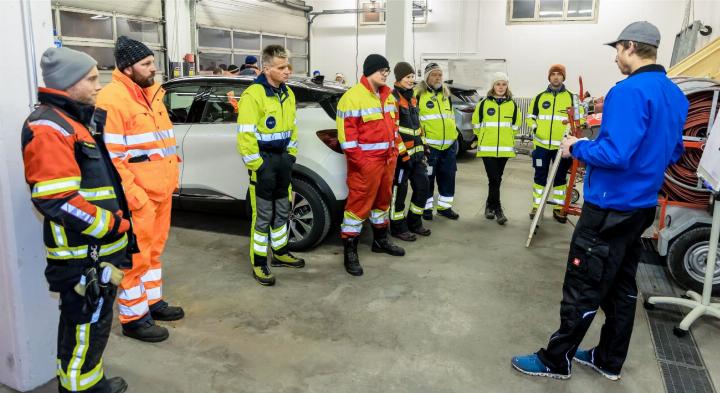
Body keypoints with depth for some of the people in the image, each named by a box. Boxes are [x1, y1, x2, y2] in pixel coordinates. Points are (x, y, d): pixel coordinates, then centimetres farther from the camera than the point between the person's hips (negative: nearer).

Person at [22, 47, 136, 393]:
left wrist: (115, 221, 15)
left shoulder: (76, 120, 15)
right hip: (82, 253, -10)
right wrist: (113, 225, -20)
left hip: (97, 247, 10)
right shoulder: (48, 128, -19)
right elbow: (56, 200, -27)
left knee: (90, 320, 21)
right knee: (88, 323, 2)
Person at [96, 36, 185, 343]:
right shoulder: (112, 99, -14)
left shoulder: (151, 93, 15)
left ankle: (152, 302, 34)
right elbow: (110, 156, -19)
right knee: (136, 255, 0)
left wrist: (172, 176, 16)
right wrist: (130, 193, -20)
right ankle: (133, 318, 13)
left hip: (161, 190, 9)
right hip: (138, 194, -9)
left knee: (154, 249, 19)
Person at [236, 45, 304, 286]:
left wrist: (291, 155, 12)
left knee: (282, 211, 17)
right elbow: (245, 135, -20)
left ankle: (280, 253, 33)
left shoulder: (287, 93, 9)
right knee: (263, 216, -1)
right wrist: (257, 166, -19)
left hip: (282, 157, 8)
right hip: (263, 160, -7)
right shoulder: (253, 95, -17)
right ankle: (259, 264, 12)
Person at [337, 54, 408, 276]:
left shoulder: (388, 96, 15)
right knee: (359, 203, -6)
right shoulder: (353, 97, -13)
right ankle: (350, 251, 2)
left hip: (387, 159, 9)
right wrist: (358, 160, -20)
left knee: (383, 199, 19)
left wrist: (399, 149, 16)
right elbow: (346, 131, -17)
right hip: (366, 161, -8)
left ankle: (380, 240, 35)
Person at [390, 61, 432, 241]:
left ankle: (414, 223, 26)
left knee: (422, 186, 11)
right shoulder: (393, 98, -11)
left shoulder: (412, 98, 18)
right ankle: (398, 228, 12)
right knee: (399, 191, -1)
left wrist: (422, 146, 23)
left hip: (416, 152, 9)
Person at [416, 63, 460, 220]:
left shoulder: (446, 94, 15)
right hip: (429, 145, -6)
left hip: (449, 145, 6)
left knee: (448, 177, 11)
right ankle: (426, 207, 15)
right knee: (427, 178, 2)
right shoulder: (418, 94, -6)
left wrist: (454, 137, 19)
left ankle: (444, 206, 23)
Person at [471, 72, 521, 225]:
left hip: (504, 148, 2)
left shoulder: (513, 105, 5)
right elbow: (476, 124, 8)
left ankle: (490, 205, 25)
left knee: (497, 179, 9)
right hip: (487, 148, -2)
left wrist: (506, 137, 14)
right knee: (494, 179, -9)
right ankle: (497, 208, 0)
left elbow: (516, 126, 15)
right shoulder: (483, 104, -1)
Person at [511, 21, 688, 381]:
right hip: (641, 205, 9)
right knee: (621, 286, 17)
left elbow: (614, 153, -27)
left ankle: (556, 360, 14)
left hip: (610, 207, -9)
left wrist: (577, 147, -11)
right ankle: (609, 360, 30)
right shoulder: (675, 95, 10)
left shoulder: (630, 91, -20)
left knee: (583, 288, 1)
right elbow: (672, 152, 19)